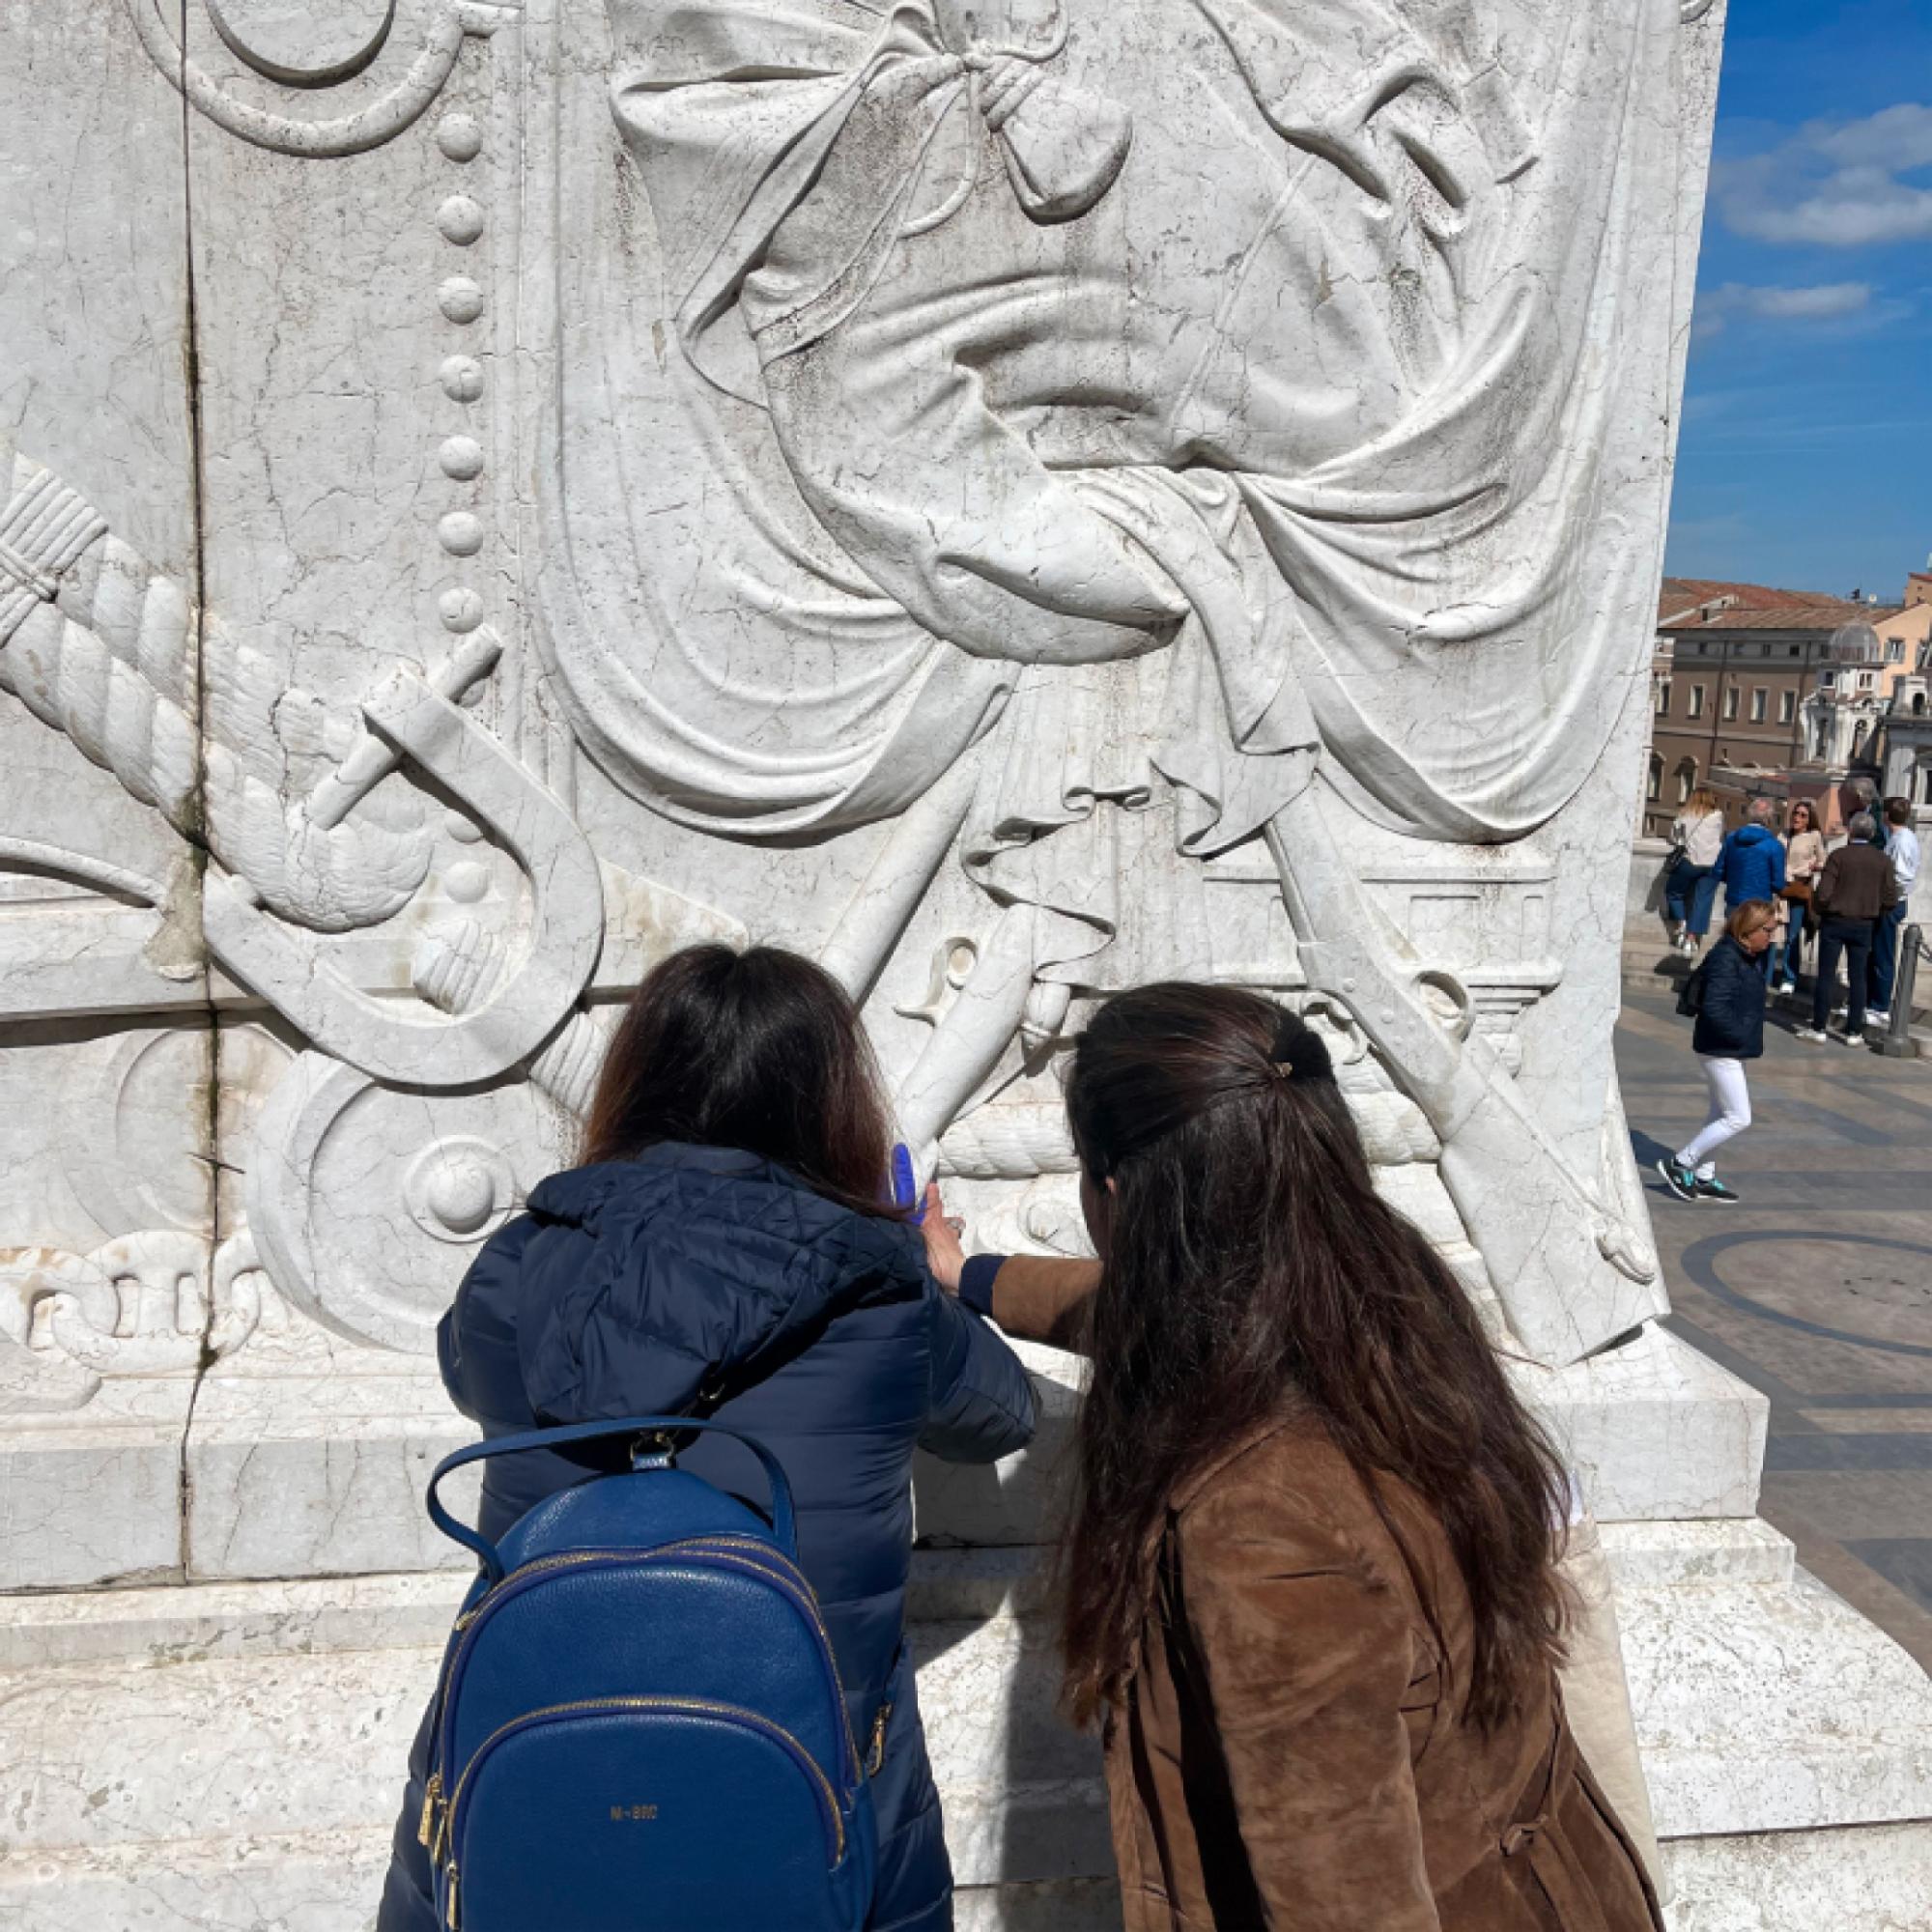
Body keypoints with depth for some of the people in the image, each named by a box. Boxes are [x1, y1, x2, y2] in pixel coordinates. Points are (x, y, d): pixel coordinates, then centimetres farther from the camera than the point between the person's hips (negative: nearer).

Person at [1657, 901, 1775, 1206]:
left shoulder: (1749, 958, 9)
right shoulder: (1726, 959, -21)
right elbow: (1714, 1009, -28)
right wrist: (1741, 1036, -19)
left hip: (1730, 1050, 10)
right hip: (1720, 1051, -10)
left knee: (1722, 1115, 16)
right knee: (1739, 1119, -6)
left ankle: (1703, 1178, 25)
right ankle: (1678, 1164, 2)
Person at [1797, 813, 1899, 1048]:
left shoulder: (1839, 856, -12)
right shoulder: (1883, 860, -2)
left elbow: (1823, 893, -15)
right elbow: (1891, 898, -1)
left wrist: (1821, 912, 5)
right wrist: (1874, 914, 15)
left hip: (1835, 922, -3)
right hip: (1864, 925, 3)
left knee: (1826, 976, 3)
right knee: (1857, 978, 9)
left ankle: (1818, 1028, 7)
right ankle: (1854, 1032, 11)